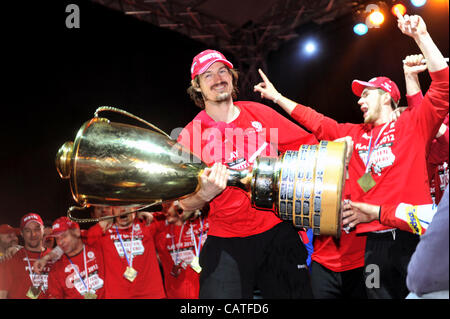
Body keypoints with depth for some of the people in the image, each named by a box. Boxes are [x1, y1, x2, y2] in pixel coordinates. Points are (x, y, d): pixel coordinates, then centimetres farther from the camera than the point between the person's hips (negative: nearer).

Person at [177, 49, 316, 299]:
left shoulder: (259, 113, 3)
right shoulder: (191, 136, -4)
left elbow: (307, 143, 10)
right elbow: (186, 205, -3)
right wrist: (205, 194, -24)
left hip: (278, 231, 3)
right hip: (227, 243, -2)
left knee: (299, 292, 9)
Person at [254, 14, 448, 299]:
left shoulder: (414, 125, 4)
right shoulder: (354, 134, 20)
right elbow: (316, 122, 25)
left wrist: (421, 36, -12)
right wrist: (277, 97, 26)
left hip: (414, 235, -5)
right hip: (374, 240, 5)